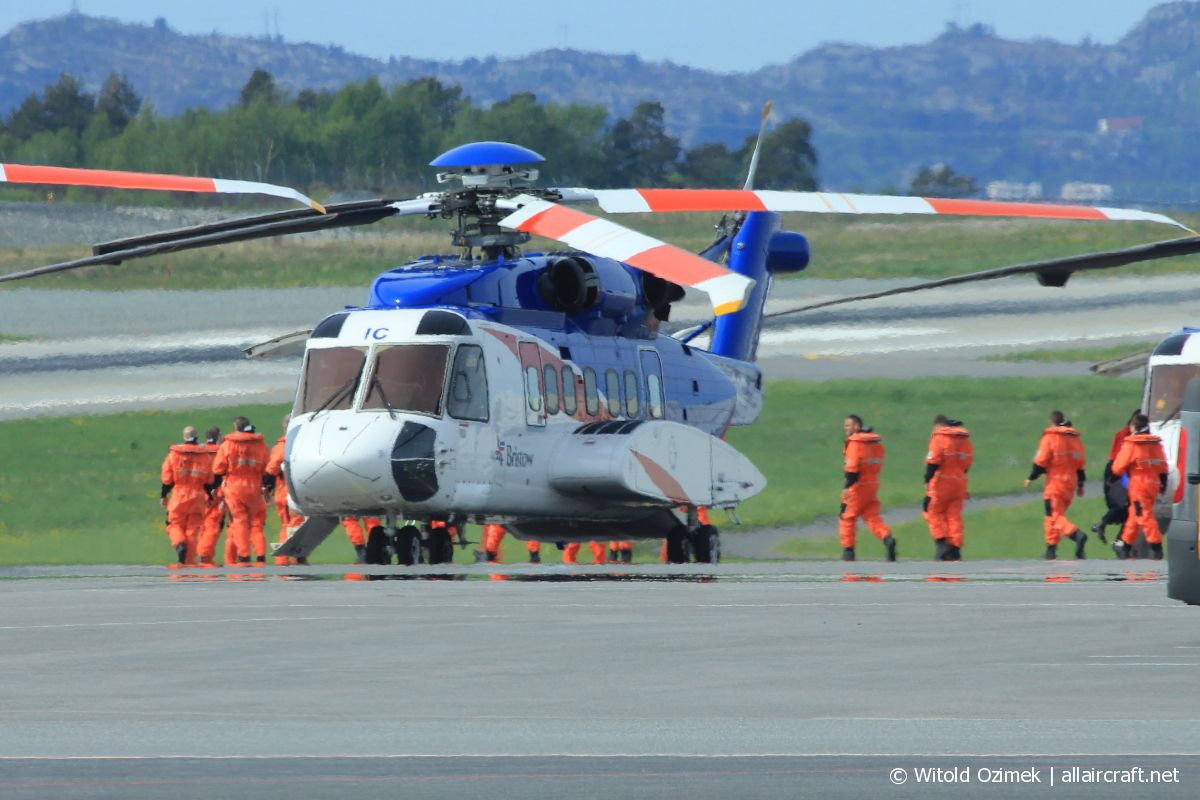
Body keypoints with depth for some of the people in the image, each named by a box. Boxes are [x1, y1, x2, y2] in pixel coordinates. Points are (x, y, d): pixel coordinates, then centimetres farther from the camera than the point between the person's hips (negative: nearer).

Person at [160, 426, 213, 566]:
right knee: (193, 528, 6)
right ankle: (189, 559, 0)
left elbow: (167, 478, 0)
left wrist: (164, 496, 12)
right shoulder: (204, 456, 2)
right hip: (198, 497, 1)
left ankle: (180, 544, -20)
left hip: (179, 496, -1)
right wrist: (209, 496, 21)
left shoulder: (174, 454, -2)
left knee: (175, 524, 10)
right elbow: (209, 480, 7)